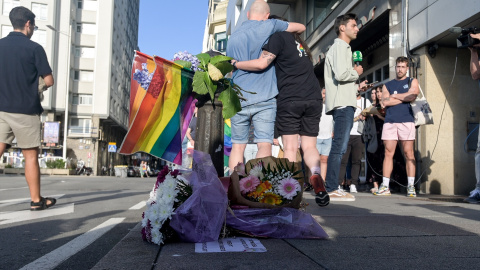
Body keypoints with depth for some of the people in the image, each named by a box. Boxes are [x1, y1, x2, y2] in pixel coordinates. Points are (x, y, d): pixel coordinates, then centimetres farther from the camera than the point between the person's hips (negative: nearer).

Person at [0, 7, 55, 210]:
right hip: (25, 110, -4)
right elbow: (49, 81, -8)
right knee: (31, 156, 5)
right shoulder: (34, 48, -7)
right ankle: (36, 200, 13)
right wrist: (40, 84, 14)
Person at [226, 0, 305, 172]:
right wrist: (286, 34, 31)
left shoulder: (233, 37, 15)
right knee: (264, 144, -4)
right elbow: (301, 27, 14)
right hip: (264, 99, -4)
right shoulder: (268, 26, 2)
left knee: (238, 145, 10)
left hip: (238, 99, 4)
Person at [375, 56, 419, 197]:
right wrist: (404, 98, 2)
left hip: (406, 120, -2)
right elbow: (385, 102, 3)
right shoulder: (387, 85, 20)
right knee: (388, 153, -2)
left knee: (408, 153, -5)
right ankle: (385, 186, -1)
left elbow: (412, 96, -5)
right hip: (390, 121, 2)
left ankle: (411, 186, -1)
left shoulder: (412, 82, 16)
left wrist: (393, 96, 3)